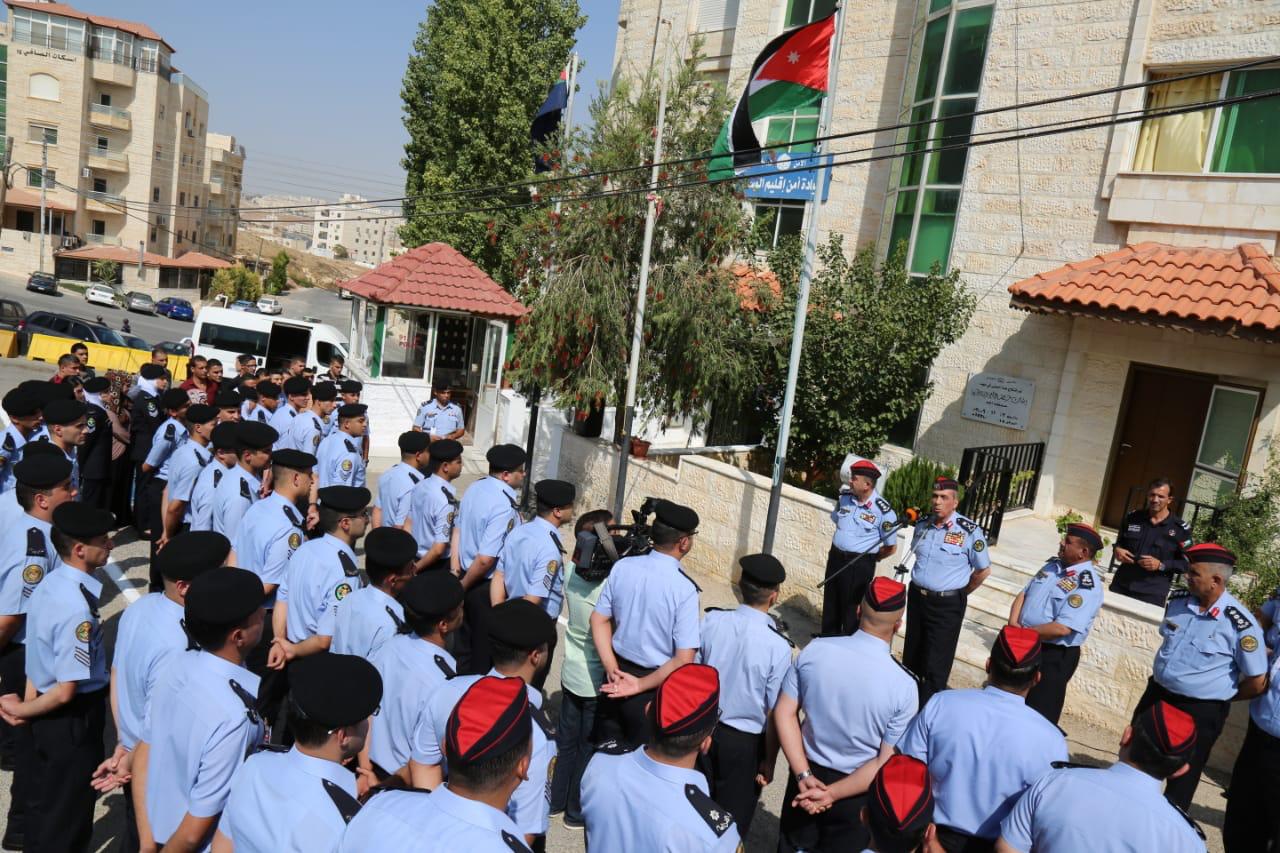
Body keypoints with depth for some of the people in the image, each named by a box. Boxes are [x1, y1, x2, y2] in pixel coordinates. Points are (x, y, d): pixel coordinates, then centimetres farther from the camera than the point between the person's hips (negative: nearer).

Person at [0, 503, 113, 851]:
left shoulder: (48, 585, -4)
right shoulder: (78, 608, -31)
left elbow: (39, 654, 5)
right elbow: (66, 692, -27)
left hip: (47, 717, 8)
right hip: (73, 720, -8)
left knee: (45, 798, 29)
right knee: (68, 811, 15)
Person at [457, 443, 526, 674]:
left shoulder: (475, 488, 0)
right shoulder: (504, 506, -27)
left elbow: (458, 531, 9)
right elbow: (486, 559, -27)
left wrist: (459, 575, 15)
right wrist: (464, 586, -11)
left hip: (469, 578, 8)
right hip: (487, 586, -8)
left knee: (467, 640, 24)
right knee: (485, 647, 10)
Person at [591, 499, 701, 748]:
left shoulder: (622, 567, -8)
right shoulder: (684, 588, -22)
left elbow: (599, 619, 0)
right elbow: (683, 661, -23)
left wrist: (612, 669, -2)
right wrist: (642, 686, -15)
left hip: (617, 680, 5)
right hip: (653, 690, -4)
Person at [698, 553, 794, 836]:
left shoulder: (711, 620, -16)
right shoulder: (777, 646, -25)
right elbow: (774, 715, -17)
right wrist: (769, 763, -2)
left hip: (705, 729, 4)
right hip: (745, 742, -4)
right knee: (733, 820, 18)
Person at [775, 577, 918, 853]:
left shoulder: (815, 650, -16)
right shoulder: (903, 686, -23)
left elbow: (784, 713, -11)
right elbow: (887, 764, -20)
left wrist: (804, 775, -11)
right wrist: (833, 794, -17)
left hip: (808, 775, 2)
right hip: (856, 790, -2)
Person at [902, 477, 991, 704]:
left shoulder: (969, 532, -16)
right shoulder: (923, 524, 1)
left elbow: (983, 570, -5)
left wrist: (960, 593, 4)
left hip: (947, 605, -5)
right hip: (916, 597, 6)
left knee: (935, 666, 0)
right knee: (911, 656, 19)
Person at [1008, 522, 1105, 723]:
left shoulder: (1087, 585, -20)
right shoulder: (1052, 566, 5)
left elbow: (1061, 628, -26)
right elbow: (1023, 595, 8)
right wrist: (1013, 625, -9)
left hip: (1054, 656, -8)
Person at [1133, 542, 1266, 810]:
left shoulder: (1240, 624, -20)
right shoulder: (1178, 600, -3)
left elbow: (1257, 683, -11)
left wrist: (1219, 696, 0)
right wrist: (1163, 678, 14)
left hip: (1201, 712, -6)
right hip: (1156, 694, 6)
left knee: (1181, 783, 7)